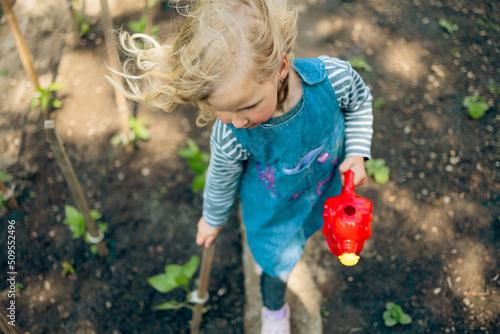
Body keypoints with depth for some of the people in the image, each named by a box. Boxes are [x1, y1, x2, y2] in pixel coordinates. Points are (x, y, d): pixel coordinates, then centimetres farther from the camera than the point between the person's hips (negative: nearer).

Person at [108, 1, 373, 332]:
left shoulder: (333, 77, -37)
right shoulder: (230, 138, -37)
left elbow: (360, 102, -10)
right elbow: (221, 181, -14)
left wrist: (357, 153, -21)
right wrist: (213, 219, 5)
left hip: (326, 184, 2)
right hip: (274, 209, -2)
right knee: (279, 261, 18)